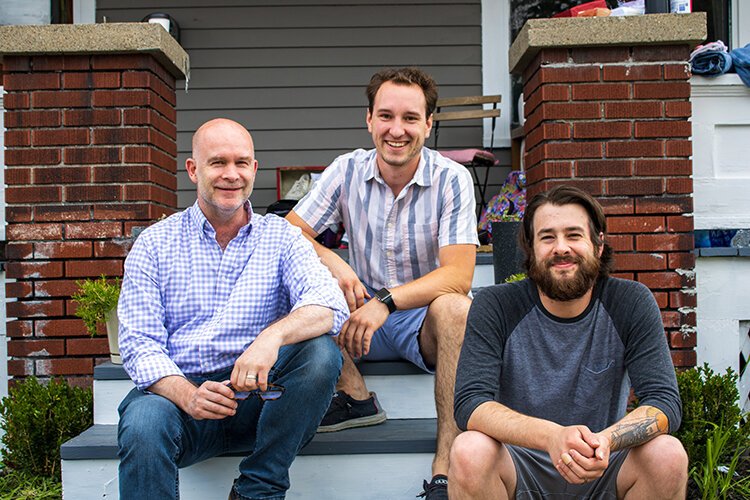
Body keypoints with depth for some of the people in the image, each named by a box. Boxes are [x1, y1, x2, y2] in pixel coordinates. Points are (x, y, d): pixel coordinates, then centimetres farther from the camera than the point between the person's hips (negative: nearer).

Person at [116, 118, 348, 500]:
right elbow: (139, 343, -1)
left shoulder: (281, 236, 7)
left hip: (259, 395, 2)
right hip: (181, 389, -1)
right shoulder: (155, 244, 7)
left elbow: (329, 305, -11)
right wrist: (187, 396, -22)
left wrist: (273, 335, -34)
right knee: (144, 426, -34)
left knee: (319, 350, -26)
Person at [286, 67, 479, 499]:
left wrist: (386, 301, -34)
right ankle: (355, 397, -11)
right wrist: (331, 261, -26)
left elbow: (458, 275, -21)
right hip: (364, 315, 3)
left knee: (454, 306, -36)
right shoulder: (348, 171, -2)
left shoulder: (452, 179, -11)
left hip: (425, 320, -2)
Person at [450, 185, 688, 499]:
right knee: (469, 451, -32)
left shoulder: (631, 303, -7)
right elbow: (469, 404, -21)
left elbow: (665, 402, -14)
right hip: (523, 473, -2)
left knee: (668, 454, -26)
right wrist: (551, 436, -39)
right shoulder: (495, 306, -11)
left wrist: (605, 441, -36)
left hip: (602, 470, 2)